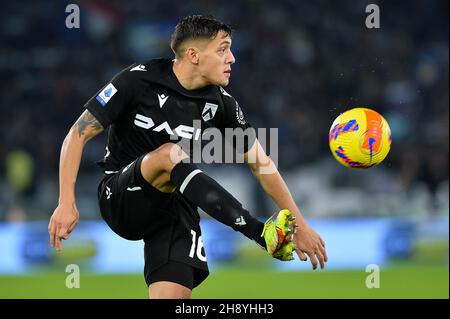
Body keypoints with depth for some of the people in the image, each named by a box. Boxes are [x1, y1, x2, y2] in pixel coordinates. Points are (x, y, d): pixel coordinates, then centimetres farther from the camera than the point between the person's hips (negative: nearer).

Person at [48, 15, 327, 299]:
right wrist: (67, 202, -20)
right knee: (171, 153, -34)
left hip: (176, 206, 4)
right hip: (121, 199, -4)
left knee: (173, 295, -19)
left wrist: (299, 224, 4)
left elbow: (261, 163, 8)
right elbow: (79, 135, -9)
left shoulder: (221, 103, 0)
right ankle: (262, 234, -39)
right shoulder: (138, 80, -11)